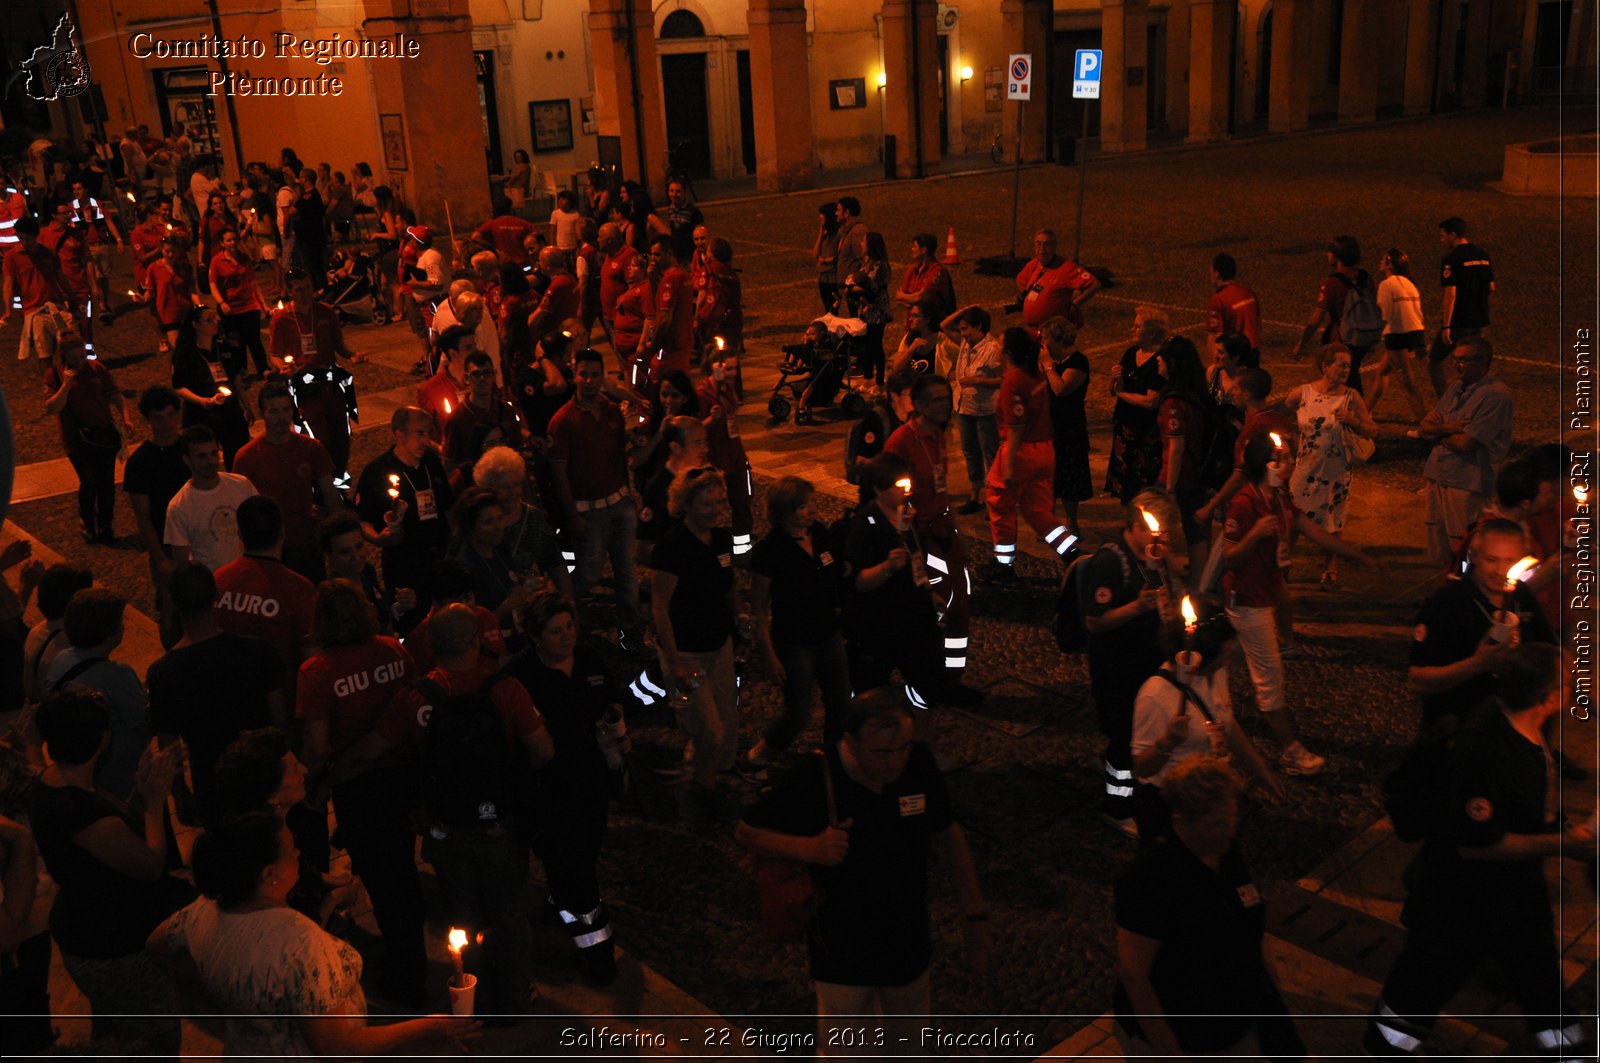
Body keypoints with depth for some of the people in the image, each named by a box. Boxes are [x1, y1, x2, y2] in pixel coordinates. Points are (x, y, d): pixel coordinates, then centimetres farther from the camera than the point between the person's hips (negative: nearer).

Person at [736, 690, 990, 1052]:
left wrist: (975, 915, 0)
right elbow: (746, 832, -15)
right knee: (846, 1048, 17)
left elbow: (947, 836, -2)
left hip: (908, 943, 3)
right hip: (840, 951, -3)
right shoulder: (814, 779, -27)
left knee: (905, 1039, 27)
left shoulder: (919, 763, -17)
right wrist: (809, 848, -32)